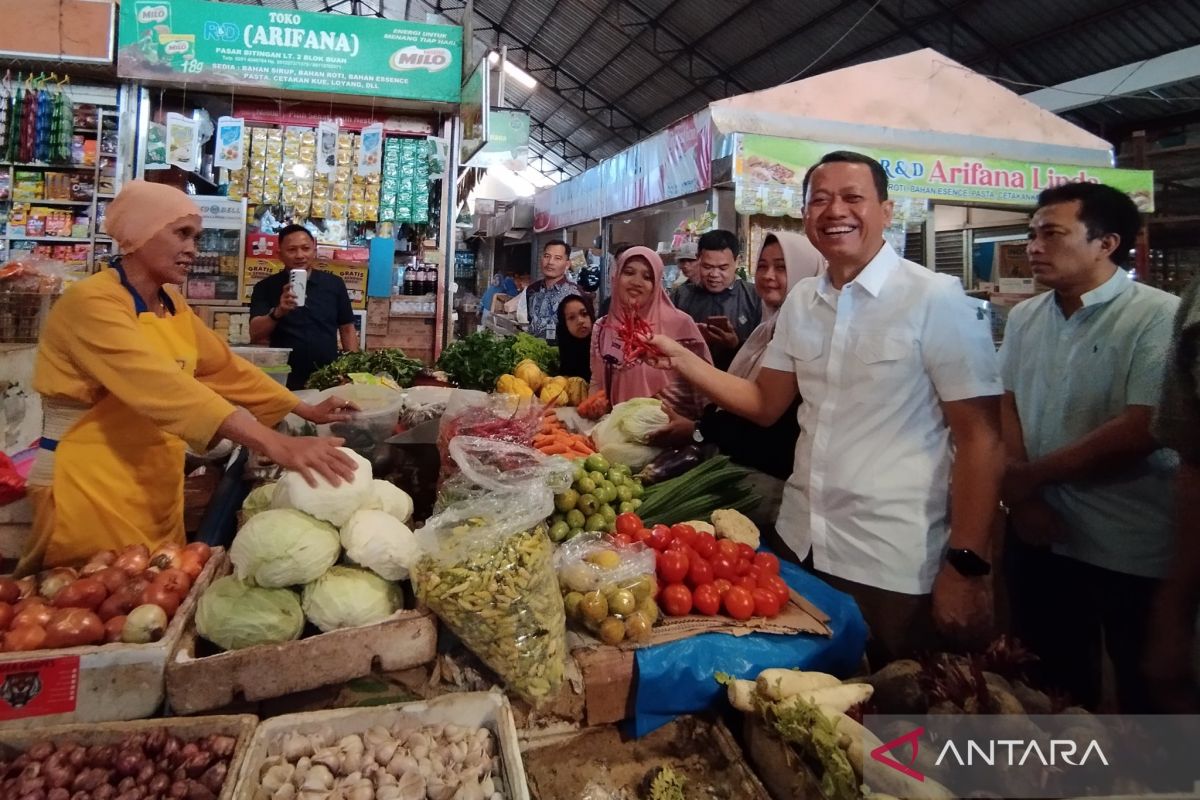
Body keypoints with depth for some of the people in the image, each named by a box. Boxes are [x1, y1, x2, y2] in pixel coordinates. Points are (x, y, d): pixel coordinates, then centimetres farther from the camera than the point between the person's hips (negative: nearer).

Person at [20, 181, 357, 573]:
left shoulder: (171, 303, 6)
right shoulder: (91, 302, -20)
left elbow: (224, 366, 13)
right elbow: (161, 385, -34)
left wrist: (306, 411, 5)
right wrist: (273, 443, -44)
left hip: (156, 486, 8)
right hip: (92, 488, -8)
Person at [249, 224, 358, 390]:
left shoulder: (334, 284, 4)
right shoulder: (265, 287, 0)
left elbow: (347, 329, 10)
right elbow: (255, 334, -10)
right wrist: (278, 312, -27)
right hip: (285, 381, -1)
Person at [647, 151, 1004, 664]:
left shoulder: (937, 300, -11)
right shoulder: (801, 301, 6)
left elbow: (979, 435, -12)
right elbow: (766, 404, 10)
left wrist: (967, 565, -16)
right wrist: (681, 359, 0)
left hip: (895, 563, -5)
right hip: (801, 544, 5)